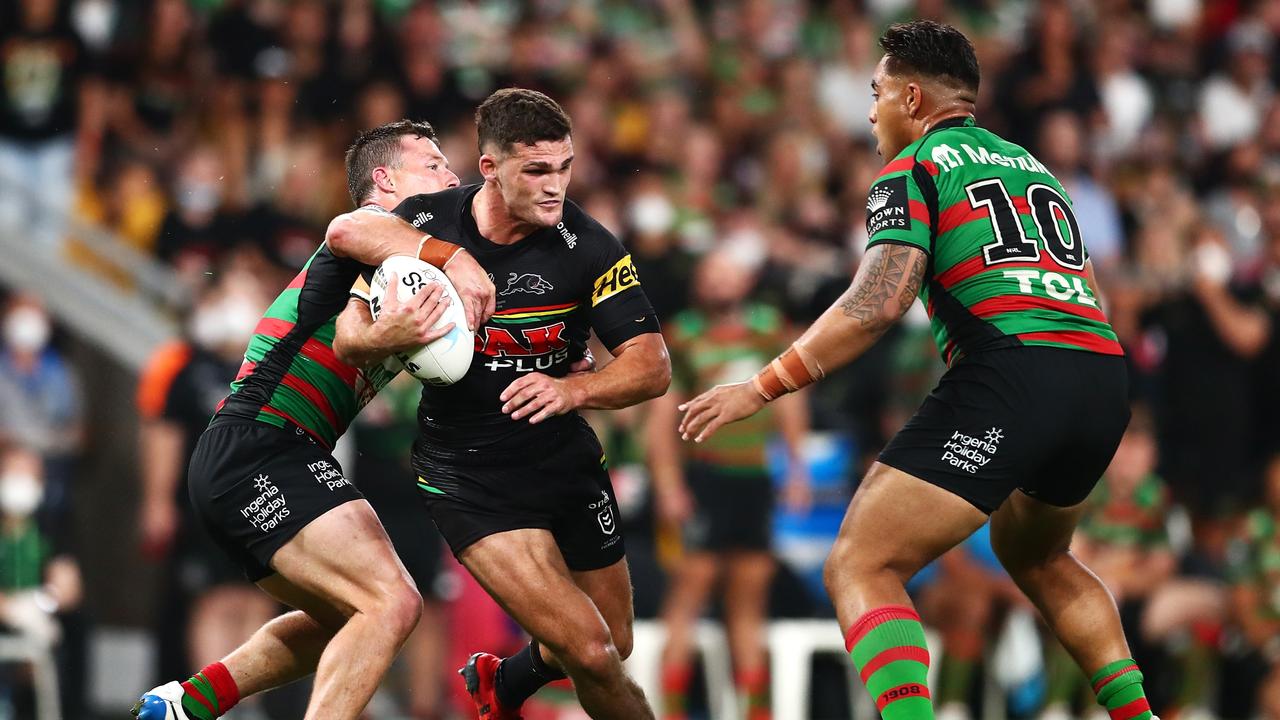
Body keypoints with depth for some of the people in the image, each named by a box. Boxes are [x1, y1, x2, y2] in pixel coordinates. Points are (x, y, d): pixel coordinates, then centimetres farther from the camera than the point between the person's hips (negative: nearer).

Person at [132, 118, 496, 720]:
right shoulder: (381, 225, -4)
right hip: (262, 450, -10)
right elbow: (346, 231, -29)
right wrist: (455, 257, -33)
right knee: (392, 603, -21)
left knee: (348, 623, 26)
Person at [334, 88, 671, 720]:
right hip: (465, 473, -3)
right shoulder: (421, 224, -13)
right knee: (588, 651, -17)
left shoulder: (587, 246, -13)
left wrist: (574, 389, -34)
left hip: (565, 456, 3)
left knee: (615, 647, 17)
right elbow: (349, 338, -7)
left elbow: (652, 366, -14)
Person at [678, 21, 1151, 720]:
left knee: (860, 569, -7)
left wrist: (761, 388, -5)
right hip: (1104, 382, 8)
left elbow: (877, 303, -9)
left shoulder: (915, 168, 5)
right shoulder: (1031, 165, 26)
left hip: (1009, 373, -8)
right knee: (1037, 557, 34)